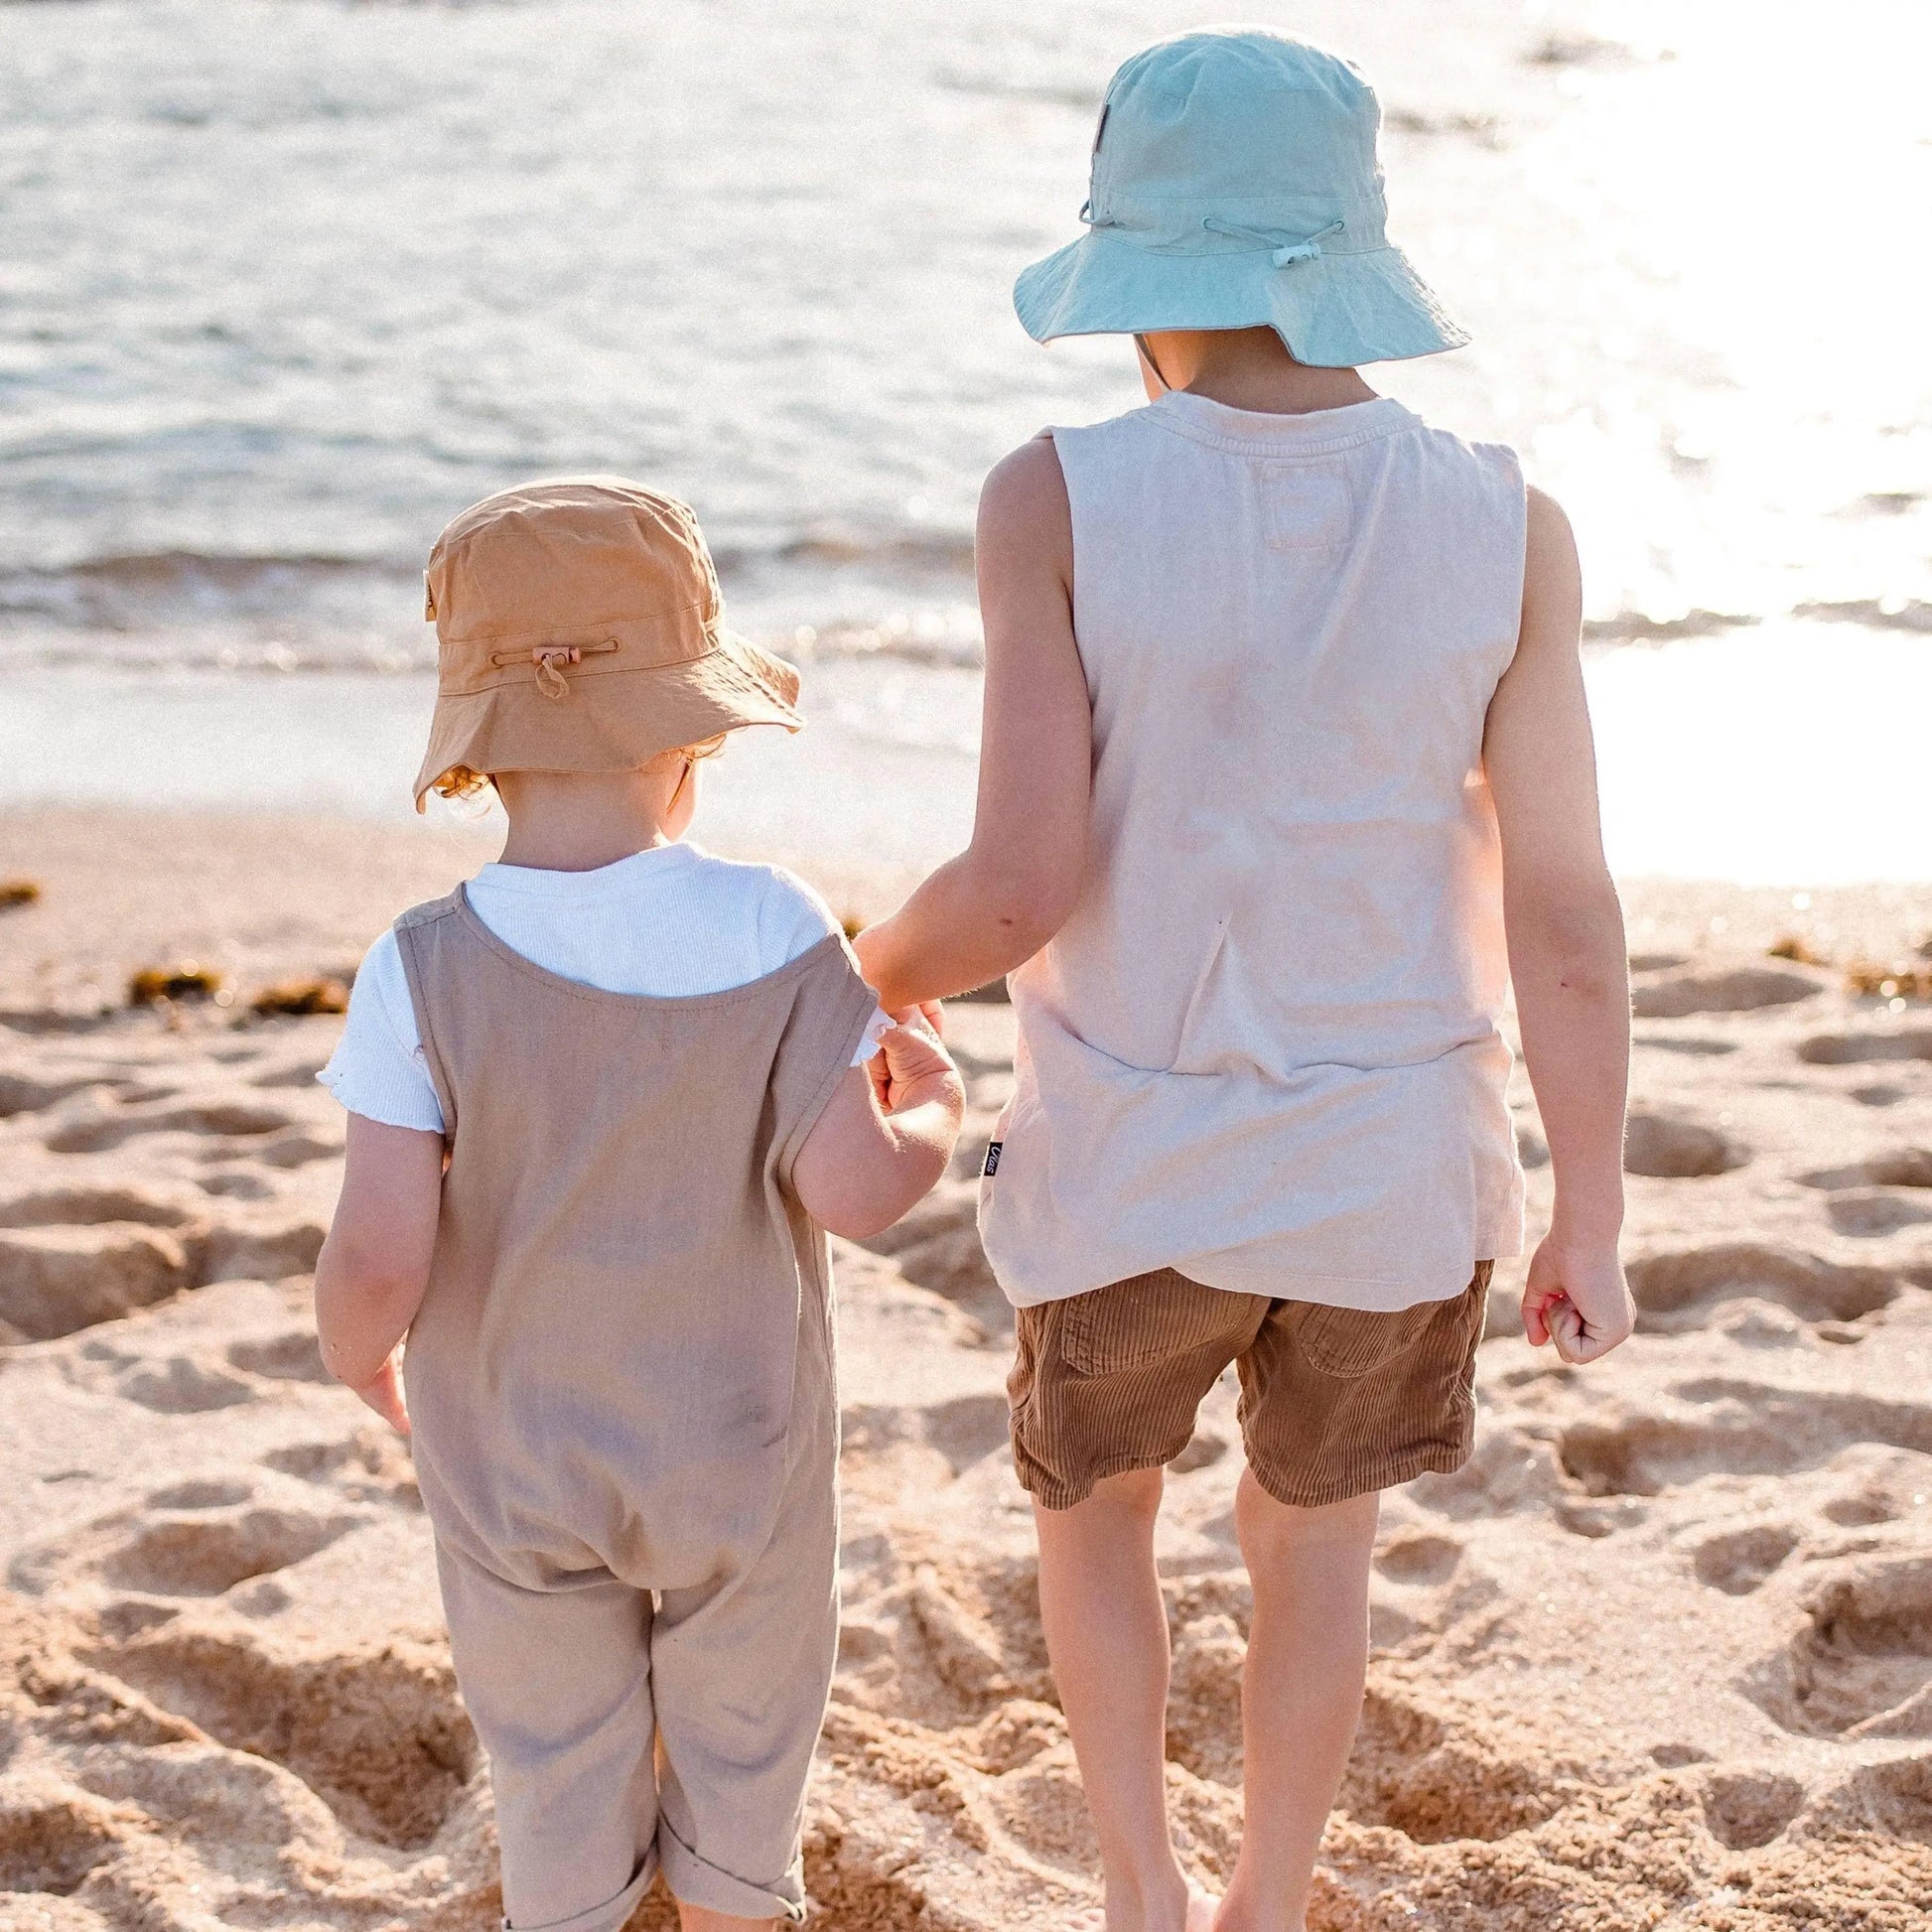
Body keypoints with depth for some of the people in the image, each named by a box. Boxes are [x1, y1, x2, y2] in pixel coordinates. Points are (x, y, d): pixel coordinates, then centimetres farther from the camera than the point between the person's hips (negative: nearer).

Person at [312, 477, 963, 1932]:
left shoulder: (425, 970, -19)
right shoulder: (773, 934, -18)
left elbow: (381, 1254, -21)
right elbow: (854, 1188, -18)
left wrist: (357, 1352, 1)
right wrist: (932, 1118, 4)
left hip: (510, 1459, 0)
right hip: (739, 1455, 0)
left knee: (557, 1771, 22)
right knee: (742, 1747, 24)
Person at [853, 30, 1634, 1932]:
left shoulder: (1058, 499, -17)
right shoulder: (1505, 527, -12)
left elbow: (1021, 881, -20)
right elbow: (1564, 918, -10)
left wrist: (874, 975, 3)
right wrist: (1592, 1225, 3)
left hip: (1137, 1165, -1)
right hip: (1392, 1170, 1)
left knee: (1092, 1491, 29)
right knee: (1308, 1540, 27)